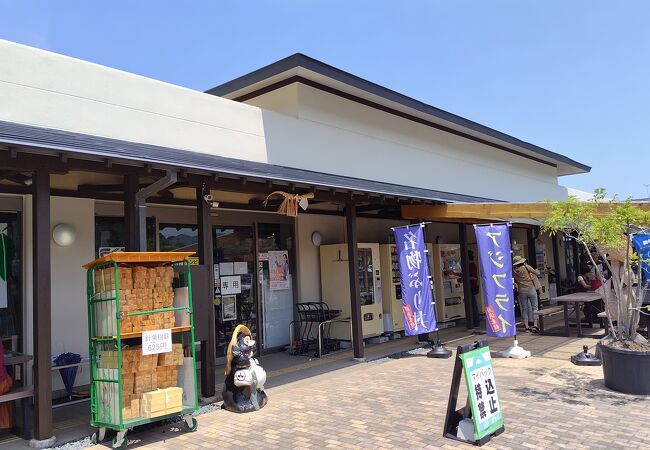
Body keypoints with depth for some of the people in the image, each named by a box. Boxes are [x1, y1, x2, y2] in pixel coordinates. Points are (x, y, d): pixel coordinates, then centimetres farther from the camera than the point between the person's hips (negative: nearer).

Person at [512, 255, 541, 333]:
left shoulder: (514, 271, 2)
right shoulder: (526, 267, -5)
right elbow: (537, 273, 2)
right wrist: (537, 271, 22)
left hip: (522, 291, 2)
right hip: (531, 289, -2)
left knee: (524, 309, 9)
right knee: (534, 307, 3)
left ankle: (527, 327, 7)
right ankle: (535, 325, -5)